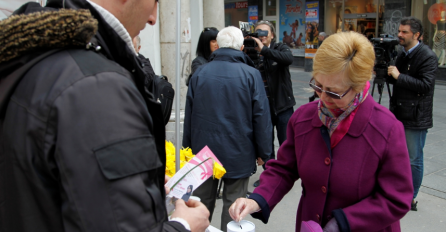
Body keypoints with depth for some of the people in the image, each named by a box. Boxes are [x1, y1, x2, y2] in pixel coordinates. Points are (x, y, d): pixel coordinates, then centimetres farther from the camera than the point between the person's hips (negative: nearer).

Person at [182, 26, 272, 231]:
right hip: (238, 153, -2)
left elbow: (189, 115, 5)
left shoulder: (199, 73, 0)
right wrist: (263, 152, 1)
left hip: (203, 150, 3)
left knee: (203, 202, 15)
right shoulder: (251, 74, -8)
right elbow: (261, 117, -9)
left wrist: (188, 147, 15)